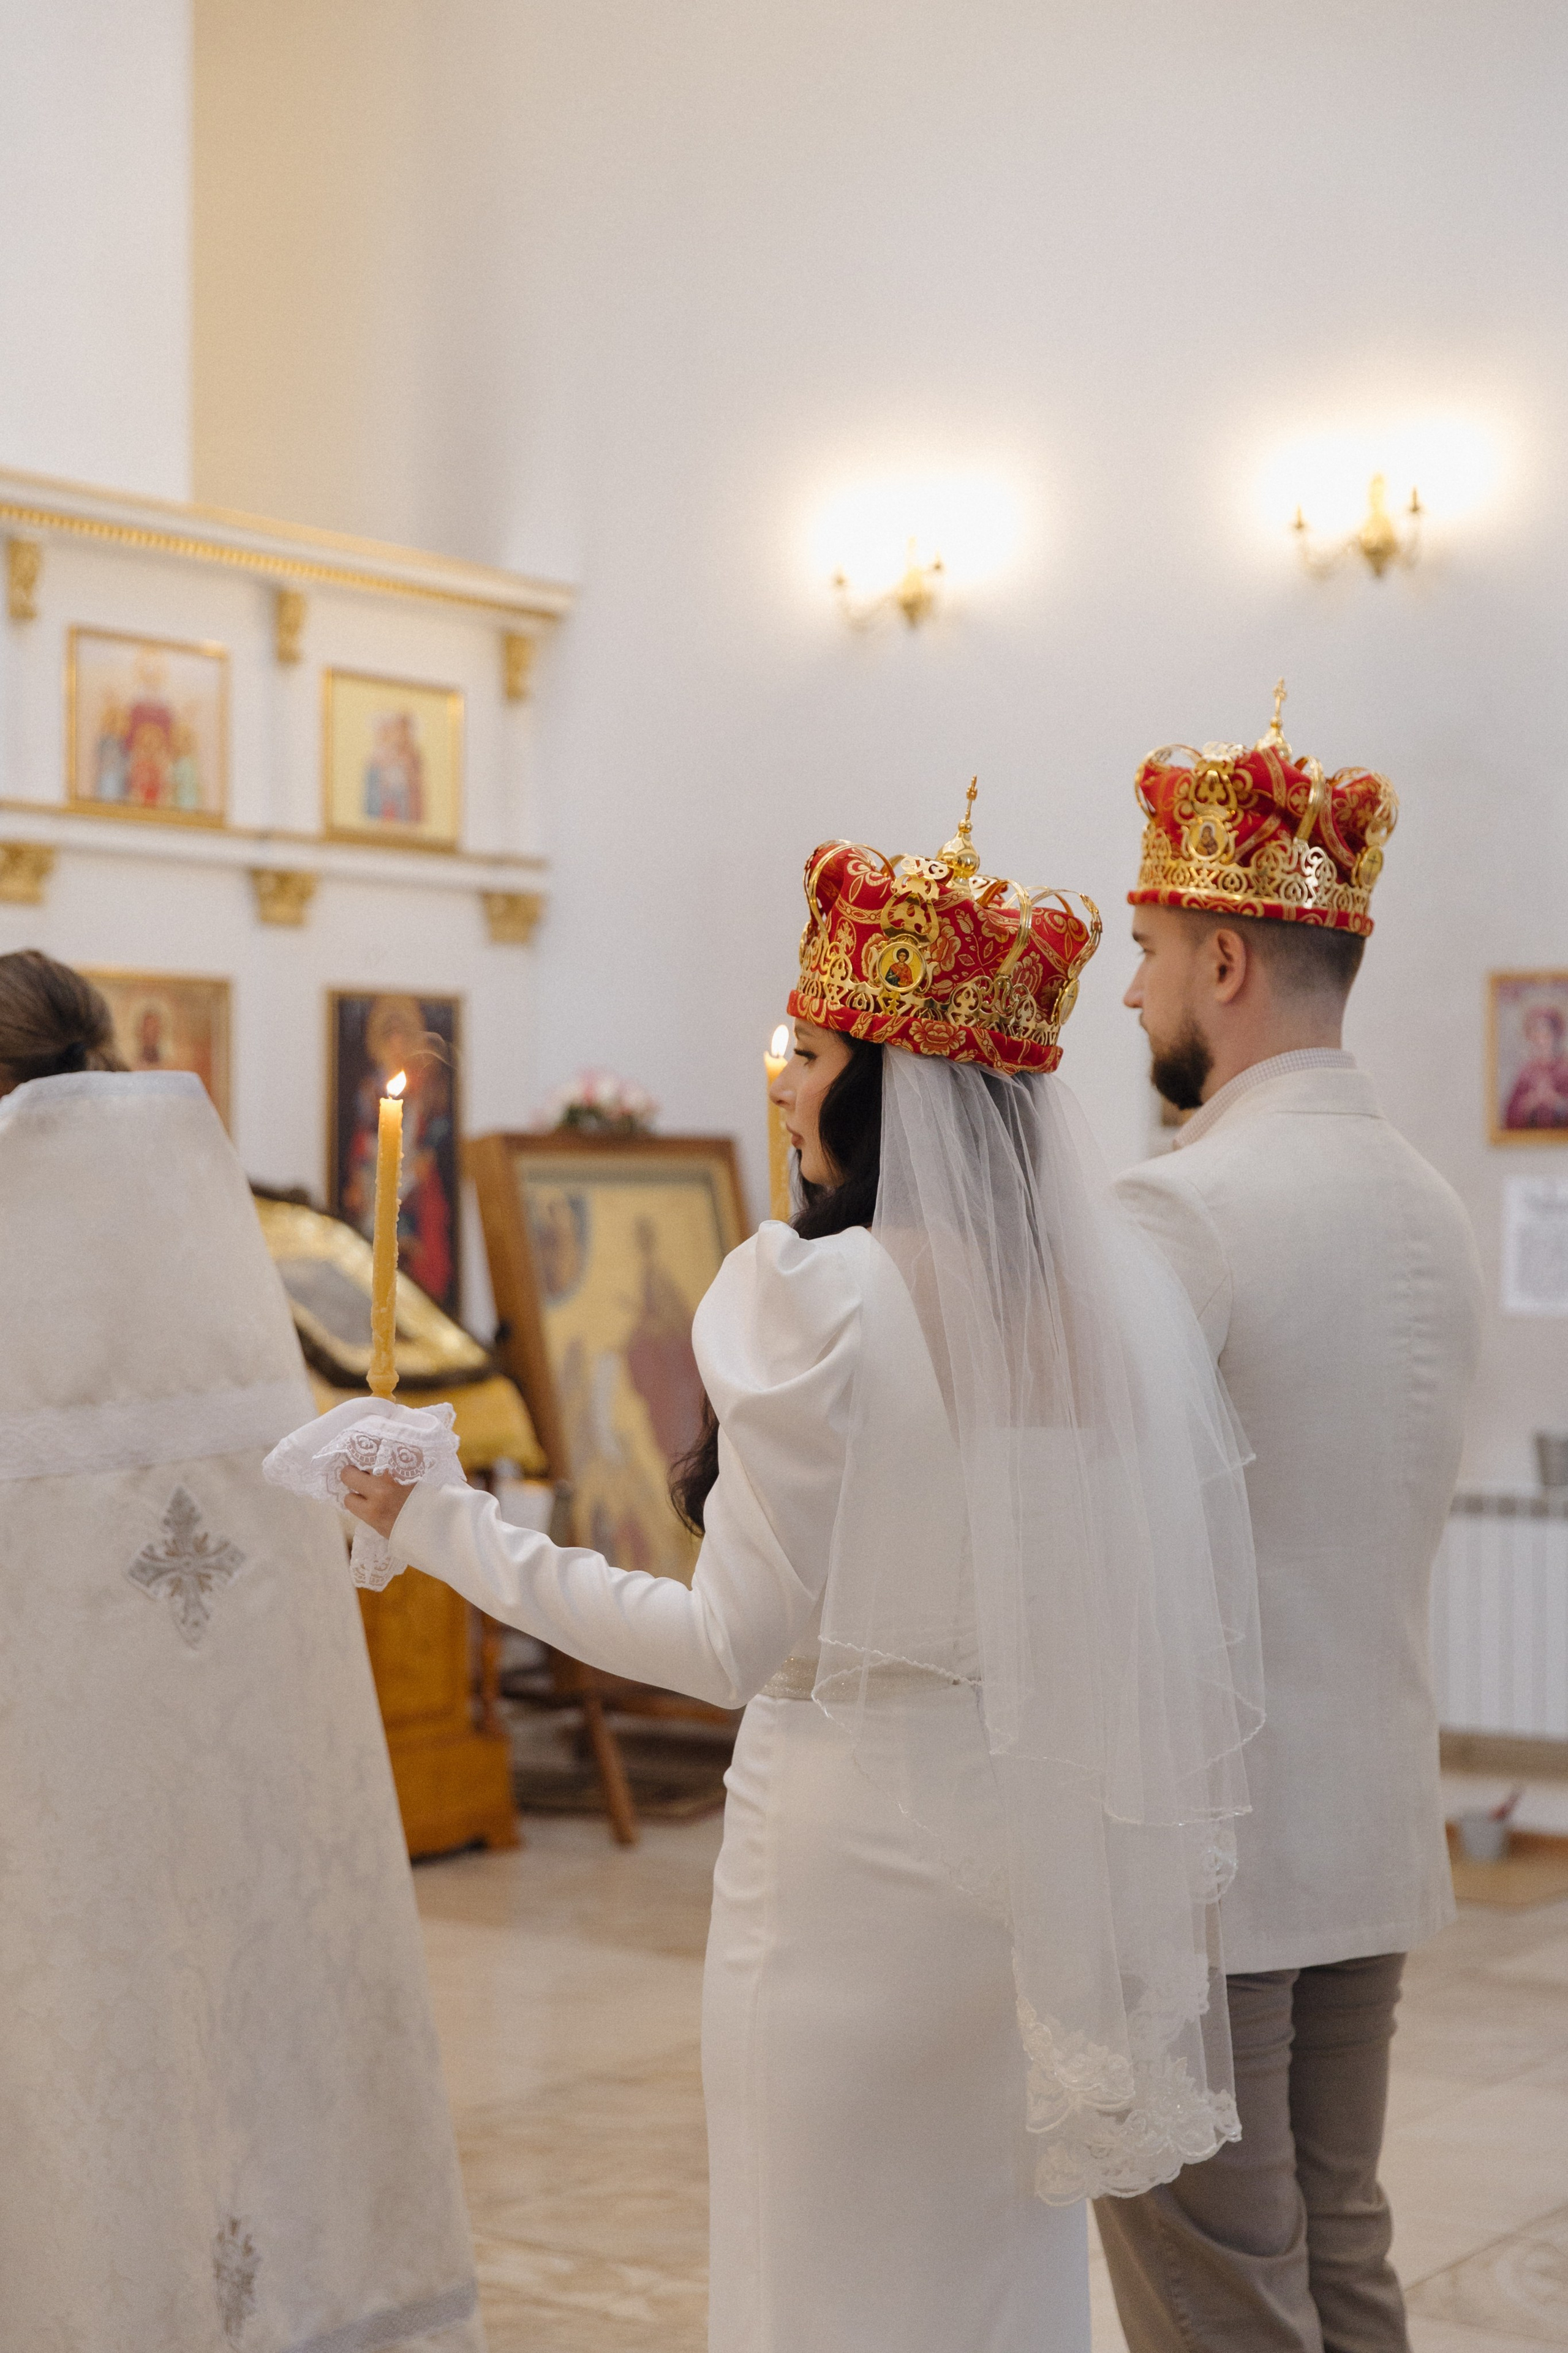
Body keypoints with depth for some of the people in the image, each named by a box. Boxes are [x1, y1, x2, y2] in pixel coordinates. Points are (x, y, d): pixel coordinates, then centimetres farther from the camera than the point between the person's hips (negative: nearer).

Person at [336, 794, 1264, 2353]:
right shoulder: (1122, 1295, 1)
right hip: (1040, 1855, 6)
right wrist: (1171, 1862, 15)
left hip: (852, 1843, -6)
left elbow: (738, 1643, -14)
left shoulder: (813, 1296, -16)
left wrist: (447, 1530, -9)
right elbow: (1200, 1617, 3)